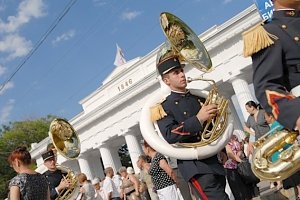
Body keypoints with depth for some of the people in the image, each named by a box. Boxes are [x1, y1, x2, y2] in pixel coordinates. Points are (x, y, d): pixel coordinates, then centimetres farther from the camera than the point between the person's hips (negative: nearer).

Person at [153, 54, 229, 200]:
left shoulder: (200, 99, 16)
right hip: (195, 165, -7)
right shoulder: (164, 107, -3)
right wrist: (198, 119, -23)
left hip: (215, 160, 7)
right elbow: (169, 135, -17)